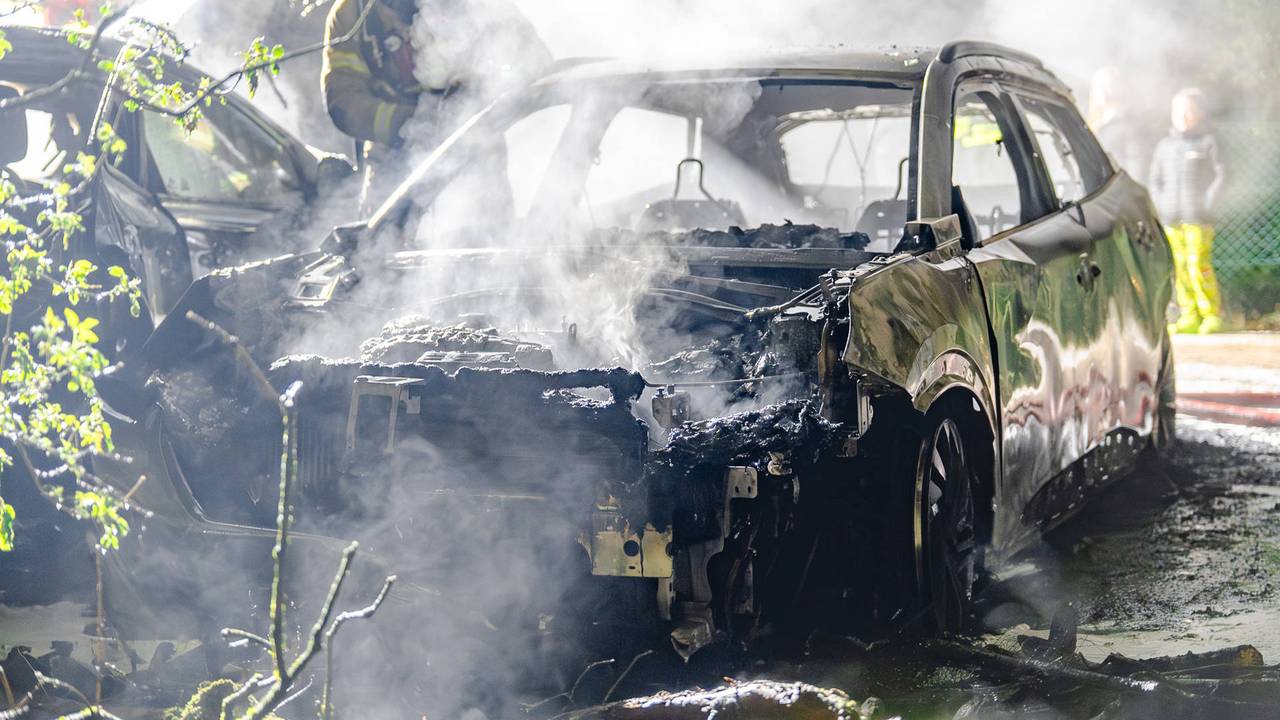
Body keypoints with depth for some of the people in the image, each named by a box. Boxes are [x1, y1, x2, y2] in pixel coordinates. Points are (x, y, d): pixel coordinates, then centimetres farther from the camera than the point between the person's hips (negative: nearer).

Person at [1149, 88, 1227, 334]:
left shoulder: (1207, 142, 1)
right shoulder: (1166, 145, 14)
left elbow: (1220, 175, 0)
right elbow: (1156, 179, 20)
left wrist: (1208, 204, -8)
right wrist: (1161, 205, 6)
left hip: (1198, 218, -5)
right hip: (1171, 219, 5)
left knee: (1198, 265, -11)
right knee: (1179, 267, 2)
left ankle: (1212, 315, -1)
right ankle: (1189, 317, 7)